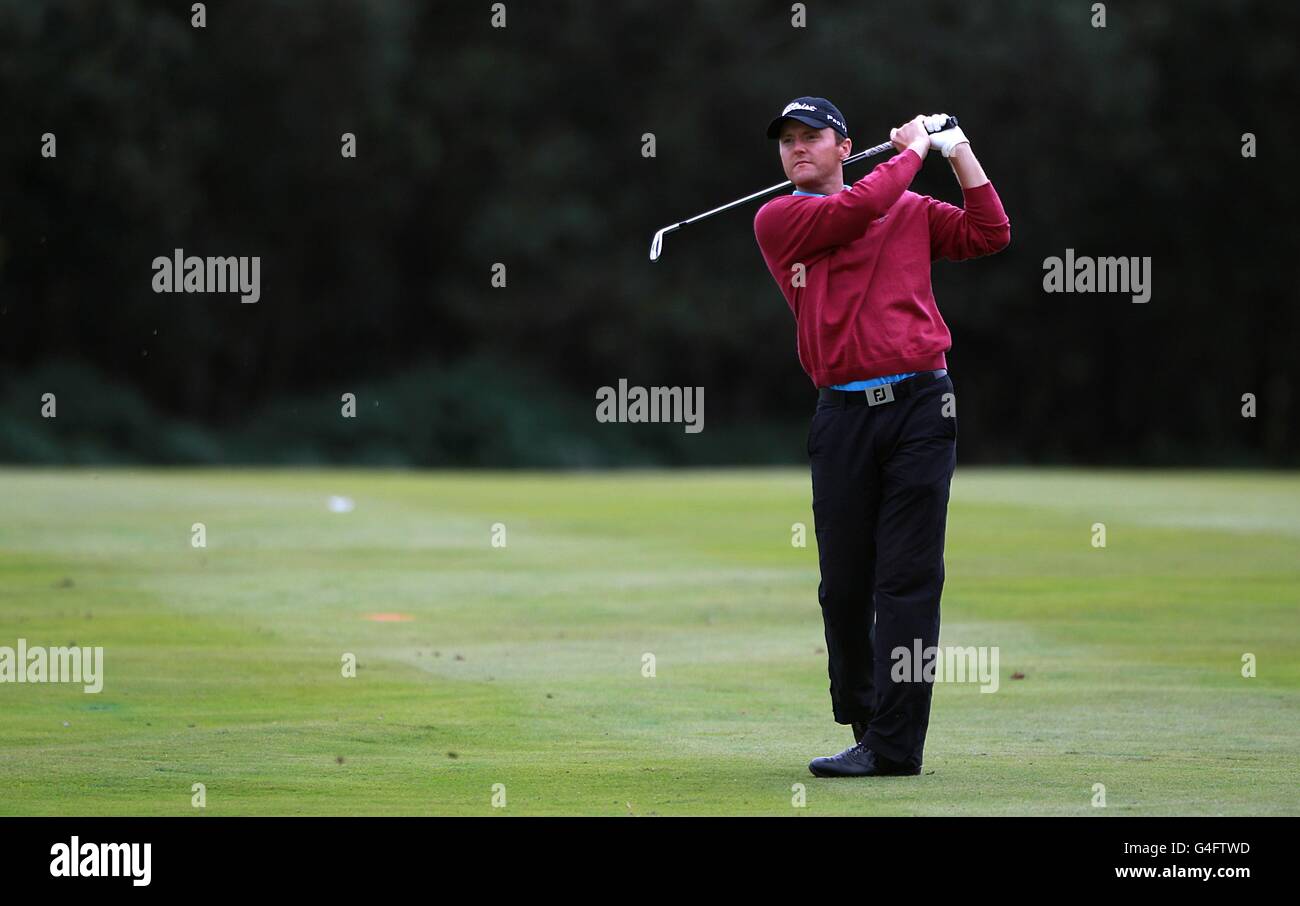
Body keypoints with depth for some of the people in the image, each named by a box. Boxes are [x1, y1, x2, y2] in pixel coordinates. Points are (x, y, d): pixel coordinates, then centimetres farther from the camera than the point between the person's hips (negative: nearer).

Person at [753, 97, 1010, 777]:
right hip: (842, 414, 1)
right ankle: (863, 722, 16)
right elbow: (856, 210, -6)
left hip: (920, 407, -1)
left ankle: (894, 744, -8)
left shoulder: (911, 210, 14)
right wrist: (913, 149, 6)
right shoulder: (777, 220, 8)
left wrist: (958, 153, 7)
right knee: (843, 585, 3)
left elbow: (989, 235, 9)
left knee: (907, 581, -6)